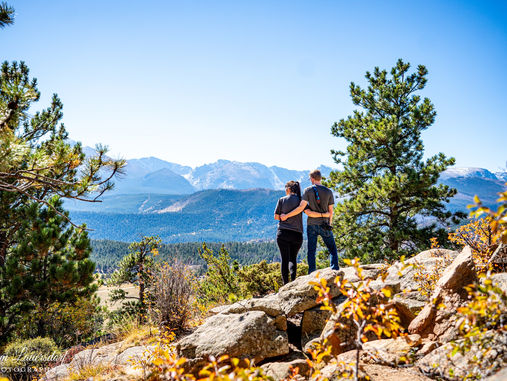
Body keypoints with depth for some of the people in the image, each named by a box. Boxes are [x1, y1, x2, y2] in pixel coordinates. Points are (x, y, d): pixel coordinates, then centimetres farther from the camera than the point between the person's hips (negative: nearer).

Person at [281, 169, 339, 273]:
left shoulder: (308, 190, -3)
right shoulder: (328, 191, 2)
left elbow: (301, 208, -11)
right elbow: (330, 211, 4)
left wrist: (286, 215, -5)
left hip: (311, 225, 0)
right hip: (324, 225, 0)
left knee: (311, 250, 4)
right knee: (332, 249, 8)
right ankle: (335, 270, -3)